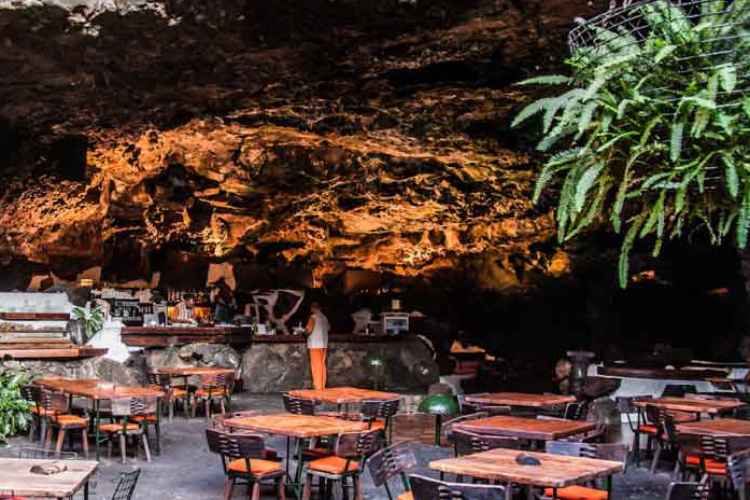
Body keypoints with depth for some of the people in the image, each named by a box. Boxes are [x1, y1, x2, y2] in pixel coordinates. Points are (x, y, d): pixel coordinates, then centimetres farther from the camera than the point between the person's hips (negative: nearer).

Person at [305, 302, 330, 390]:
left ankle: (318, 386, -5)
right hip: (324, 343, 7)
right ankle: (322, 386, 12)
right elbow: (328, 328, 25)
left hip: (315, 344, -7)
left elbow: (309, 330, -17)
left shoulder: (314, 317, -10)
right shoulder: (324, 318, 10)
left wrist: (305, 332, 4)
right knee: (322, 364, 10)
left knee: (316, 365, -4)